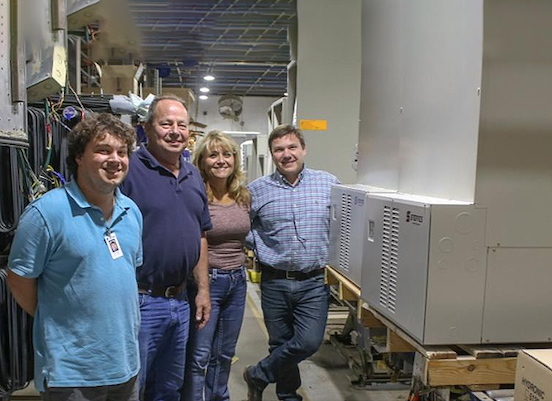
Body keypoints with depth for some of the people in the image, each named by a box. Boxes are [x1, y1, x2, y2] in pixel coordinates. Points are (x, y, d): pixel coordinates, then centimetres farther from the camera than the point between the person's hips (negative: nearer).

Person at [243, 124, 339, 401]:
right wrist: (262, 251, -1)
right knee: (280, 344, 12)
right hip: (275, 282, 0)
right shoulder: (257, 190, 0)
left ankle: (257, 376, 17)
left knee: (309, 342, -8)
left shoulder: (329, 183, 1)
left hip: (315, 282, 0)